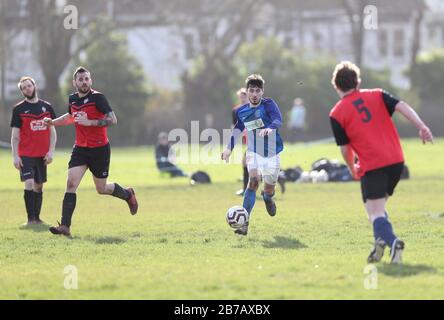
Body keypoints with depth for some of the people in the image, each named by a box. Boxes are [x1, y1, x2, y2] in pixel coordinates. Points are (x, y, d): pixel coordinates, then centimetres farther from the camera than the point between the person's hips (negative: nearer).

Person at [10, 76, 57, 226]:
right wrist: (15, 156, -7)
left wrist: (51, 151, -1)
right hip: (25, 155, -3)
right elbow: (15, 135, 0)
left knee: (39, 186, 8)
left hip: (42, 155, 3)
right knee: (29, 183, -16)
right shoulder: (18, 109, 0)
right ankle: (30, 219, -14)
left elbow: (52, 132, 10)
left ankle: (37, 217, 17)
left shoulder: (47, 107, 8)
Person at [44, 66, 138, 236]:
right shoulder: (73, 99, 6)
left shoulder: (97, 97, -13)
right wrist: (53, 122, 15)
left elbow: (113, 120, -19)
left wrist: (90, 122, -26)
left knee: (101, 189, 8)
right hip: (80, 149, 5)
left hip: (100, 149, -4)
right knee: (71, 183, -13)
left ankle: (128, 194, 40)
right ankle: (65, 226, -16)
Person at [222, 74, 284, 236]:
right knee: (253, 181, -24)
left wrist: (270, 128, -56)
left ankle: (267, 197, 52)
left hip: (272, 153, -1)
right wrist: (229, 148, 11)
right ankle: (244, 223, -29)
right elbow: (237, 128, 17)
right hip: (254, 152, 1)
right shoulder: (241, 111, -2)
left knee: (269, 189, 10)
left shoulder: (269, 104, -16)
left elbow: (278, 120, -35)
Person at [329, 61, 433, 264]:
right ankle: (381, 241, 8)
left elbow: (345, 149, 5)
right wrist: (422, 127, -10)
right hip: (396, 160, 5)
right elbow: (402, 107, -2)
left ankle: (392, 242, -32)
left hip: (371, 165, -5)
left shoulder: (337, 114, 4)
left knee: (375, 213, -6)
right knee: (378, 206, 23)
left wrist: (353, 168, 22)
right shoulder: (377, 95, 13)